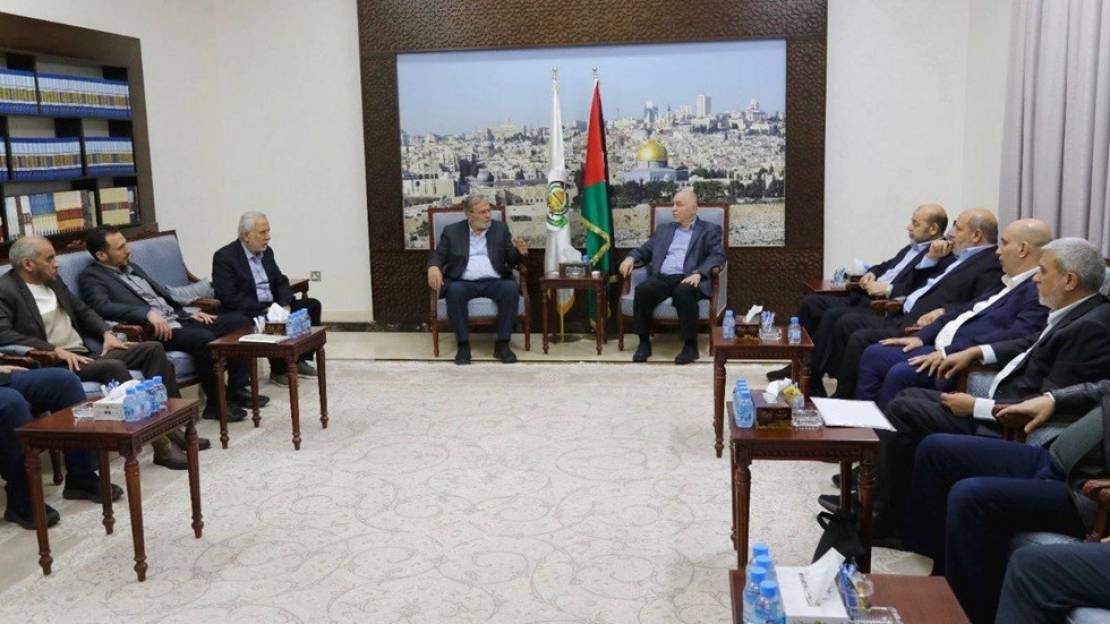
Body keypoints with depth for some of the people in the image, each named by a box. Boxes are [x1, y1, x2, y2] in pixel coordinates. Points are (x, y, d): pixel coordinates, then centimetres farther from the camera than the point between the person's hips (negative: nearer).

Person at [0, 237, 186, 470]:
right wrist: (55, 350, -25)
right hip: (56, 363, -8)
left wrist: (106, 332, 5)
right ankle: (159, 443, -32)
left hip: (88, 352, 8)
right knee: (114, 366, -33)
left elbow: (82, 311, 24)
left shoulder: (52, 280, 16)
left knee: (153, 348, -6)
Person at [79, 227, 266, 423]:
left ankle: (237, 391, -3)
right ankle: (216, 403, -18)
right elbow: (103, 307, -20)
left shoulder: (132, 267, 24)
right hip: (153, 331, -8)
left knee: (239, 322, -4)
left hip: (178, 320, 8)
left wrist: (188, 314, 10)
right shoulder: (91, 277, -1)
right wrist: (148, 313, -31)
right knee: (204, 338, -34)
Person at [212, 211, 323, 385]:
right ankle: (278, 370, -13)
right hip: (245, 314, -8)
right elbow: (229, 298, -19)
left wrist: (285, 304, -7)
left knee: (311, 305, -4)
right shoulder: (224, 257, -12)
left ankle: (300, 359, 2)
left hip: (271, 306, 8)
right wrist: (263, 310, -23)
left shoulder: (266, 252, 11)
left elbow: (281, 281, 14)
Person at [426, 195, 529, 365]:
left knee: (511, 288, -30)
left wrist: (520, 252, -13)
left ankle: (502, 344, -23)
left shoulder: (500, 229, 14)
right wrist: (433, 267, -17)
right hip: (464, 282, -1)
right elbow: (438, 254, 7)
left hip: (494, 282, 1)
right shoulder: (452, 231, 11)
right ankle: (463, 345, -25)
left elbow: (511, 260, 11)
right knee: (455, 290, -34)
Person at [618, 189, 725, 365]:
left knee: (683, 292, -38)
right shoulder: (663, 229, 27)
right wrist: (631, 257, 0)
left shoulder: (709, 230, 12)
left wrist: (698, 273, -19)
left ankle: (690, 345, -24)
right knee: (642, 290, -28)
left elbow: (718, 255, -1)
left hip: (687, 279, -3)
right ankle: (644, 342, -17)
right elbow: (645, 250, 25)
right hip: (661, 278, 4)